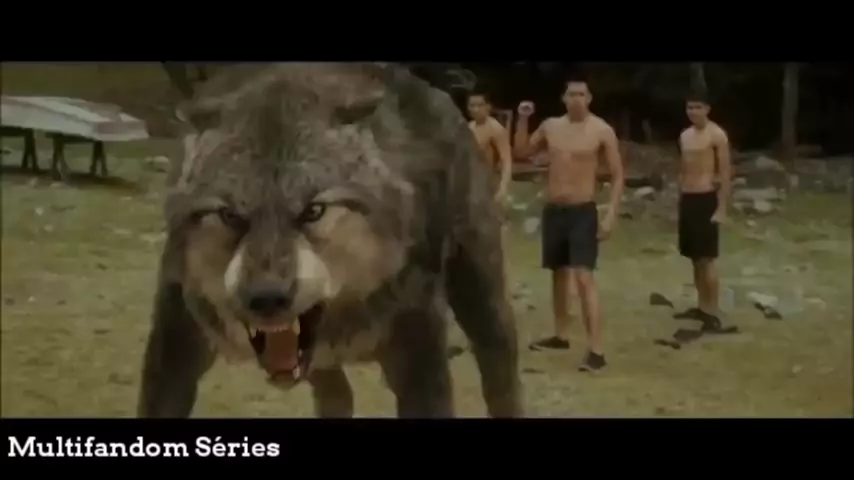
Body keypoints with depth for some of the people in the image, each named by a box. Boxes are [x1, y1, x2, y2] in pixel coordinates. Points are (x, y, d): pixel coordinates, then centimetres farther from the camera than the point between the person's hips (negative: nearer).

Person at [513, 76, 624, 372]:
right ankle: (560, 335, 32)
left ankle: (596, 350, -17)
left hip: (583, 212, -6)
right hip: (553, 210, 6)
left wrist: (611, 215, -14)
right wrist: (522, 120, 1)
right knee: (559, 274, 17)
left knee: (584, 278, -15)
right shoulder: (550, 126, 5)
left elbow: (617, 175, -6)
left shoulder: (602, 131, -8)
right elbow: (521, 152, 15)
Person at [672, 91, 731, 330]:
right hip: (687, 199, 7)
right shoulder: (685, 136, 13)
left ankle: (713, 313, -4)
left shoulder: (717, 135, -9)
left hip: (706, 199, -7)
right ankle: (701, 307, 20)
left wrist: (722, 208, -16)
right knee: (695, 258, 11)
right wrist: (679, 201, 17)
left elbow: (725, 173, -12)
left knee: (707, 258, -8)